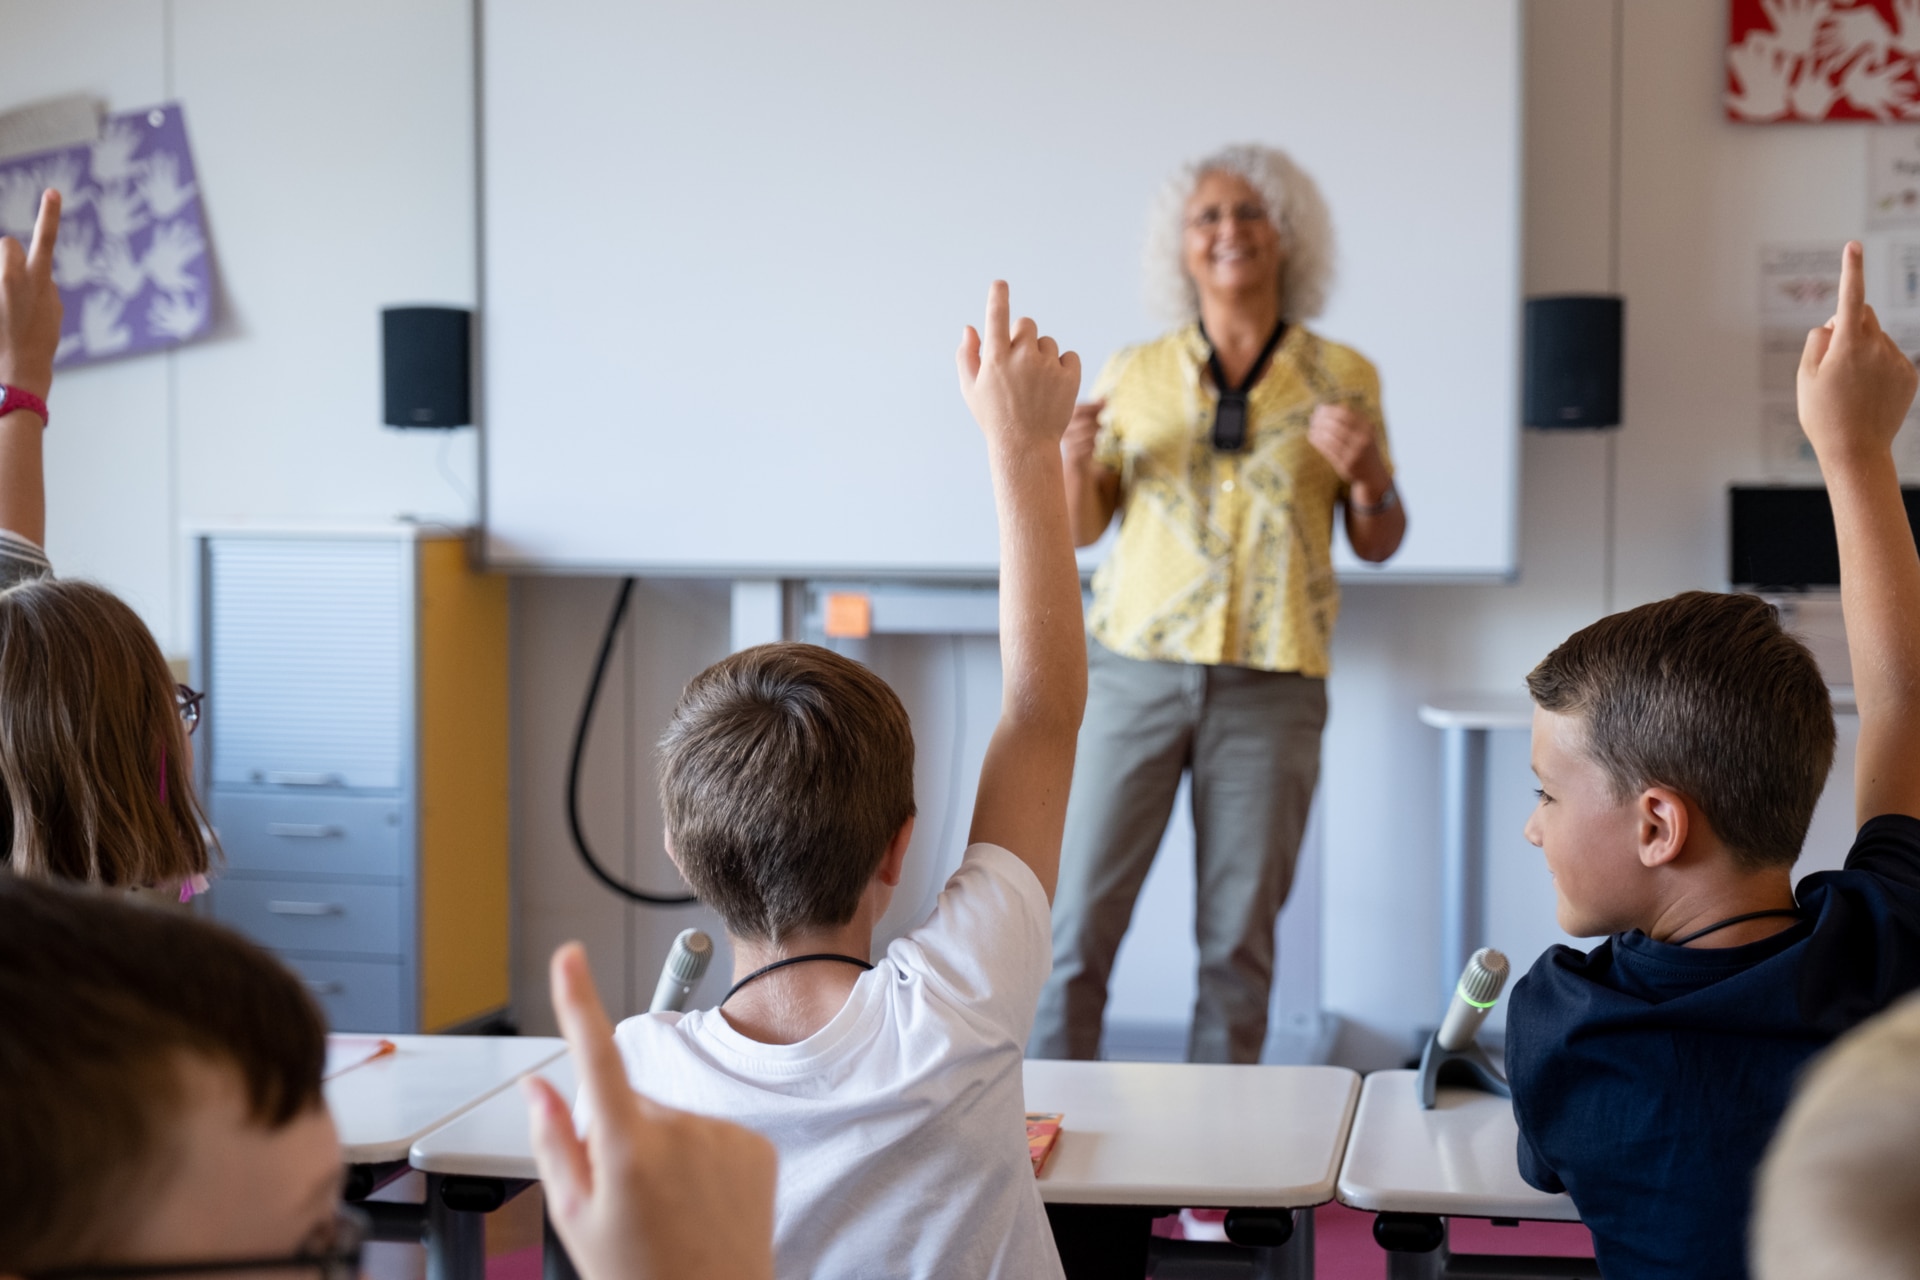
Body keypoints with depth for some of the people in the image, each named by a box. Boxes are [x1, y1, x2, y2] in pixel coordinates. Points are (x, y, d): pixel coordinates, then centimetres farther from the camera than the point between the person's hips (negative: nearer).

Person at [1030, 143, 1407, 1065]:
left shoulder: (1342, 378, 7)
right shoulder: (1135, 373, 8)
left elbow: (1378, 545, 10)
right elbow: (1081, 529, 12)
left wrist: (1368, 477, -10)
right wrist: (1075, 461, -9)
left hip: (1271, 686, 0)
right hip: (1135, 667, 0)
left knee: (1239, 938, 3)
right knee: (1078, 918, -3)